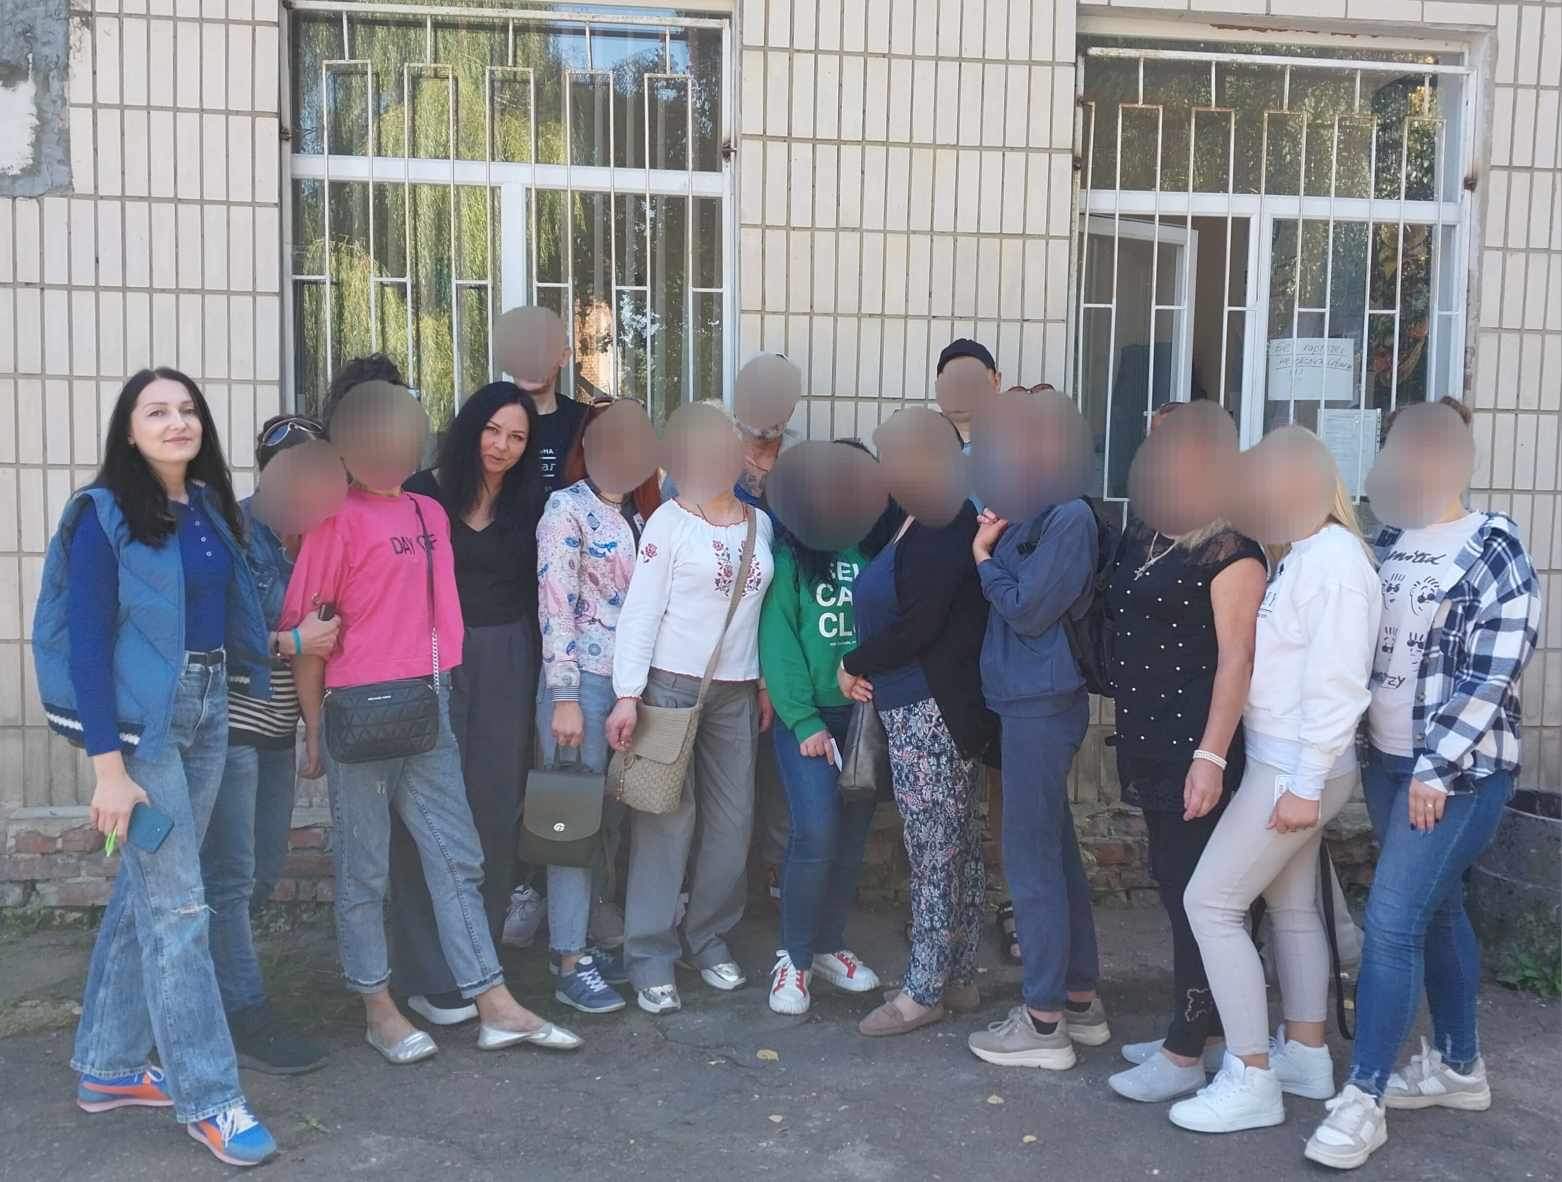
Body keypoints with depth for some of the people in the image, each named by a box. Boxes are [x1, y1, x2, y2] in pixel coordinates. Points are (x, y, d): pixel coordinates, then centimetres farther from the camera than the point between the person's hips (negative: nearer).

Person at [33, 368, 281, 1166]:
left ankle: (106, 1065, 29)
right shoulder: (104, 515, -9)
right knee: (177, 906, -4)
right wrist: (107, 764, -17)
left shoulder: (209, 507, 9)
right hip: (140, 718, -7)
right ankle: (206, 1097, 6)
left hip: (208, 710, 7)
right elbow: (87, 642, -13)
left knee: (145, 891, 15)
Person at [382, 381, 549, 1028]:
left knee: (495, 810, 7)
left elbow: (538, 595, 12)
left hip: (506, 668, 4)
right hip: (433, 662, -3)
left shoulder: (529, 505, 9)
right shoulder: (423, 494, -2)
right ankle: (428, 976, 8)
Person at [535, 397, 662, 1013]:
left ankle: (590, 937, 24)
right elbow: (555, 605, -11)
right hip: (583, 681, -6)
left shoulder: (643, 513, 13)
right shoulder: (568, 508, -5)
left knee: (613, 820, 11)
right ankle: (570, 962, 8)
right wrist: (564, 698, -15)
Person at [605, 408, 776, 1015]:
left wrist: (766, 683, 11)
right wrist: (627, 695, -15)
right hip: (672, 684, -5)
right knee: (667, 821, -3)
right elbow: (640, 611, -9)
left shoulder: (761, 523, 10)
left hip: (737, 690, 5)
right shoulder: (671, 521, -5)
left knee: (733, 821, 7)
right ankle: (651, 959, 6)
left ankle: (710, 939, 24)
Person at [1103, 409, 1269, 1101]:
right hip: (1149, 748, 8)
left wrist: (1211, 756, -20)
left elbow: (1237, 659, -15)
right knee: (1173, 887, 14)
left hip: (1195, 749, -8)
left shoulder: (1230, 551, -10)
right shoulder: (1138, 539, 11)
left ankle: (1186, 1055, 9)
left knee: (1196, 895, -1)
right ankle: (1206, 1031, 28)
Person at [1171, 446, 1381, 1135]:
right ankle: (1306, 1057, 32)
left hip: (1294, 769, -10)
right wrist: (1301, 782, 10)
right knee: (1291, 906, 18)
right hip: (1285, 766, 10)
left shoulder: (1333, 561, -17)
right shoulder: (1302, 557, 12)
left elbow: (1337, 685, -22)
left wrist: (1305, 786, -21)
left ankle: (1251, 1080, 1)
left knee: (1210, 902, -8)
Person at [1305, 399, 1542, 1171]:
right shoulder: (1385, 543, 8)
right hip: (1385, 759, 7)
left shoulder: (1494, 549, -11)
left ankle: (1363, 1100, -1)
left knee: (1391, 921, -10)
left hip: (1458, 770, -7)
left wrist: (1437, 768, -19)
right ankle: (1460, 1068, 32)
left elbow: (1492, 675, -15)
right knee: (1436, 911, 17)